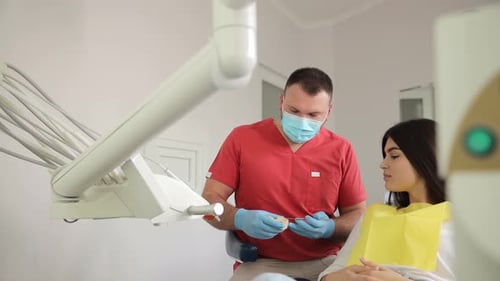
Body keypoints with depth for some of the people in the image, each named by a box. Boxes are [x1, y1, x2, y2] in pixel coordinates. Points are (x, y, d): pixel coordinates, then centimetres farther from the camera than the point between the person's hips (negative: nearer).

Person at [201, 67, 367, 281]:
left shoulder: (341, 150, 5)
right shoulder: (242, 139, 1)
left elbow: (358, 215, 9)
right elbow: (209, 201, 1)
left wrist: (330, 228, -13)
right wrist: (241, 219, -20)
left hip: (325, 262, 3)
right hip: (261, 264, -2)